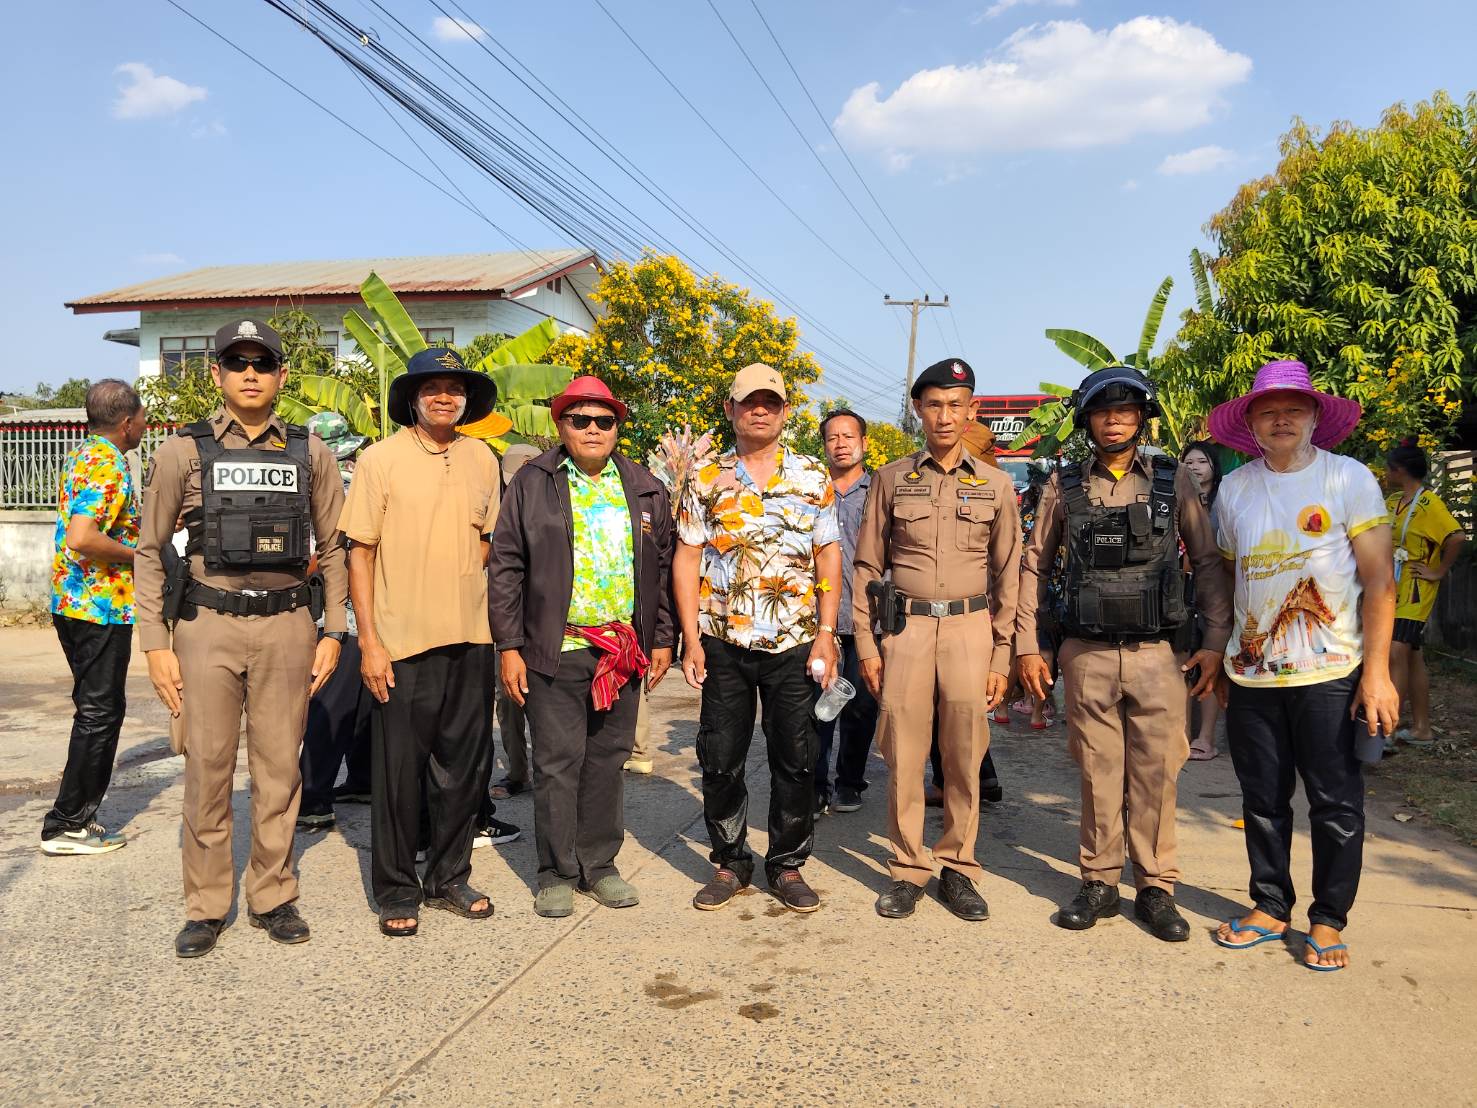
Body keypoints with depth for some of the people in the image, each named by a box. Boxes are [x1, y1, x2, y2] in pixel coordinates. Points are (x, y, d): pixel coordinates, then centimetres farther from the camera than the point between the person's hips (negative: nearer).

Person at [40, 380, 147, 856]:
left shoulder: (81, 455, 13)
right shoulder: (109, 465, -18)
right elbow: (81, 539, -29)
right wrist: (140, 554, -16)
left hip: (72, 603, 10)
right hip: (103, 606, -10)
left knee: (97, 709, 17)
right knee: (100, 713, -1)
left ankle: (77, 814, 23)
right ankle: (66, 826, 5)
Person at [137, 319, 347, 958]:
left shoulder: (309, 452, 7)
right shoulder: (183, 451, 2)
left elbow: (333, 549, 10)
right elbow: (151, 551, 4)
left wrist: (334, 631, 3)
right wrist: (155, 642, -2)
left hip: (287, 624, 1)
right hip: (208, 623, -1)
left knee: (279, 768, 7)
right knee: (207, 770, 2)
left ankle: (272, 896, 21)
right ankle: (205, 908, 16)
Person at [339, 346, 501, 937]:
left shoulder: (482, 459, 8)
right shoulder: (382, 459, -5)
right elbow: (360, 553, -5)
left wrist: (494, 626, 8)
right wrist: (368, 641, -11)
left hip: (471, 640, 4)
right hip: (403, 642, -4)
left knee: (464, 766, 12)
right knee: (399, 771, 5)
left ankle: (448, 877, 28)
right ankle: (397, 891, 20)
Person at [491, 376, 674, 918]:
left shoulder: (645, 489, 10)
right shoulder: (531, 483, 1)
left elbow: (663, 568, 14)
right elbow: (506, 567, -1)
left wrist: (662, 640, 10)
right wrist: (509, 647, -6)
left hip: (624, 648, 3)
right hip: (555, 649, -3)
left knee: (608, 760, 11)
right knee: (557, 763, 3)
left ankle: (600, 865, 24)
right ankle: (557, 874, 17)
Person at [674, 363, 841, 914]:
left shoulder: (813, 476, 6)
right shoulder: (707, 479, 5)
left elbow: (828, 556, 4)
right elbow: (687, 558, 3)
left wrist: (827, 632, -4)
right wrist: (691, 638, -4)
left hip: (794, 642, 0)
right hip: (722, 641, 0)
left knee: (796, 759, 6)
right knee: (720, 759, 7)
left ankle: (787, 865, 22)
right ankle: (730, 862, 24)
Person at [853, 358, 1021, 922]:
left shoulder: (995, 484, 8)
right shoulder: (891, 478, 6)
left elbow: (1008, 576, 8)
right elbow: (867, 566, 7)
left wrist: (1001, 656, 3)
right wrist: (866, 644, 1)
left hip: (970, 629, 0)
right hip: (904, 627, 0)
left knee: (965, 759, 5)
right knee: (903, 757, 2)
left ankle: (957, 868, 19)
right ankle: (908, 870, 15)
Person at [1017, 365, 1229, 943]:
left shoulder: (1173, 481, 4)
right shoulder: (1064, 485, 6)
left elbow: (1209, 563, 6)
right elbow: (1033, 566, 10)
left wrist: (1216, 642, 0)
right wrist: (1027, 645, 5)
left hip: (1155, 655, 0)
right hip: (1086, 656, 0)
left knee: (1155, 775, 4)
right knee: (1098, 772, 7)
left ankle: (1155, 888, 17)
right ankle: (1099, 882, 21)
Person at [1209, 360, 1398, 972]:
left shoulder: (1350, 479, -3)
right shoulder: (1234, 488, 6)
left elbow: (1380, 581, -6)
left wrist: (1377, 671, -12)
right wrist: (1219, 661, 10)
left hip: (1330, 674, -3)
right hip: (1251, 674, 3)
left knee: (1336, 805, 4)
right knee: (1263, 801, 11)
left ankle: (1328, 920, 20)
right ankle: (1270, 907, 27)